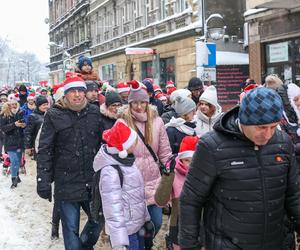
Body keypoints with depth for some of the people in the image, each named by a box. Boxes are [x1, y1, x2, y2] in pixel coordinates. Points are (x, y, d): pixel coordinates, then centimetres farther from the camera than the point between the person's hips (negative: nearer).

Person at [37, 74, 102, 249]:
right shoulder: (54, 116, -4)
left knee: (98, 220, 15)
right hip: (66, 181, -3)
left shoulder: (95, 112, 4)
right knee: (71, 228, 4)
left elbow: (104, 144, 10)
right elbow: (45, 150, -5)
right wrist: (43, 181, -10)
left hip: (93, 181, 3)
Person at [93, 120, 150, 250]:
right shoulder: (110, 172, -24)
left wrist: (145, 218, 19)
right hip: (126, 231, -8)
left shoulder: (127, 160, 4)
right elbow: (113, 209, -27)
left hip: (137, 225, 8)